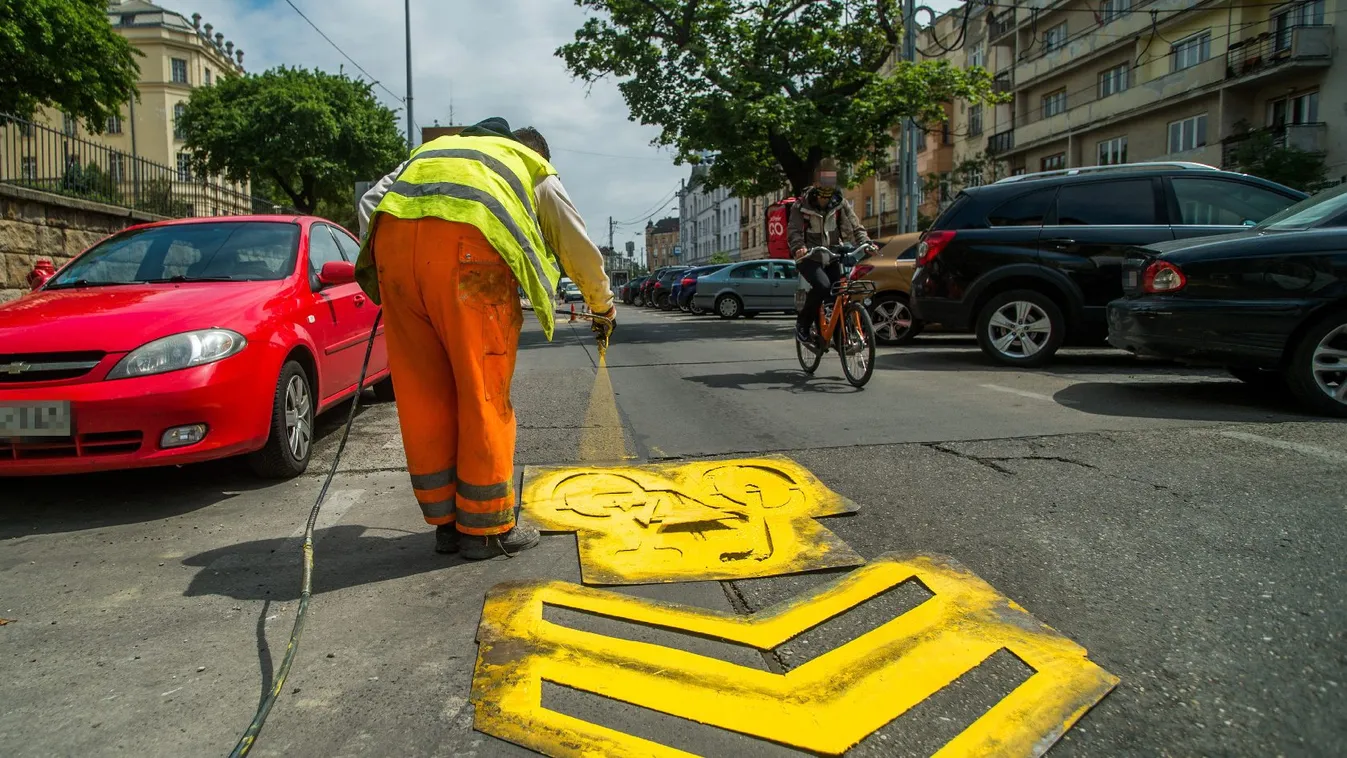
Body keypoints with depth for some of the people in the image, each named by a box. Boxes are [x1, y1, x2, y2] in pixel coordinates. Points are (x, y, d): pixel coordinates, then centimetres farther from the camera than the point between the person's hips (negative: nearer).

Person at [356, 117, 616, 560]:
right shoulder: (535, 169, 31)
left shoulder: (430, 150, 41)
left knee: (422, 394, 9)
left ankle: (446, 522, 20)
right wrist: (603, 305, 47)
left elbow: (370, 202, 27)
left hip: (392, 234, 5)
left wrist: (376, 275, 28)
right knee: (484, 393, 4)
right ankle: (486, 528, 12)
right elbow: (580, 249, 32)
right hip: (468, 243, -4)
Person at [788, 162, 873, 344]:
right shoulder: (802, 206, -9)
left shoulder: (840, 203, -1)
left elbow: (855, 226, -6)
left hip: (832, 257, 4)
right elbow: (794, 230, -17)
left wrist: (865, 243, -25)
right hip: (809, 258, -4)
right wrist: (798, 248, -38)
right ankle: (803, 322, -9)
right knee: (822, 285, -29)